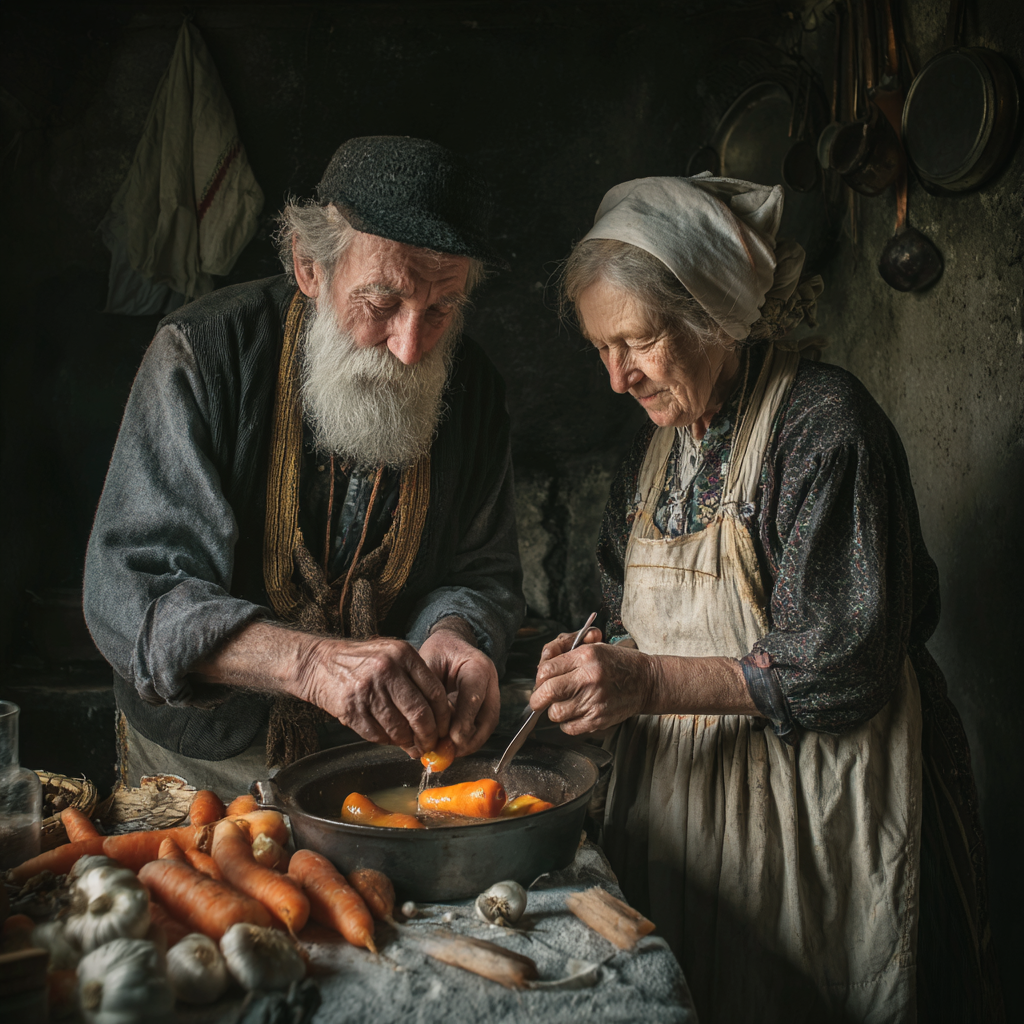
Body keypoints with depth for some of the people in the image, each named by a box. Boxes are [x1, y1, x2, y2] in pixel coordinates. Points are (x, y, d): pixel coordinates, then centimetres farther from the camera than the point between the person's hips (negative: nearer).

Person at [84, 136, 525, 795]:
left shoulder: (474, 388, -10)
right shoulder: (203, 353, -19)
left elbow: (485, 573, -2)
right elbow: (129, 593, -24)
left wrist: (453, 635, -26)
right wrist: (308, 661, -41)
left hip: (379, 757, 5)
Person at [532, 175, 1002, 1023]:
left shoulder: (824, 422, -16)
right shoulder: (662, 441, 7)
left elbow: (845, 668, -21)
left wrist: (648, 681, -27)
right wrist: (602, 666, -8)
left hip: (813, 809, -6)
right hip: (681, 790, 7)